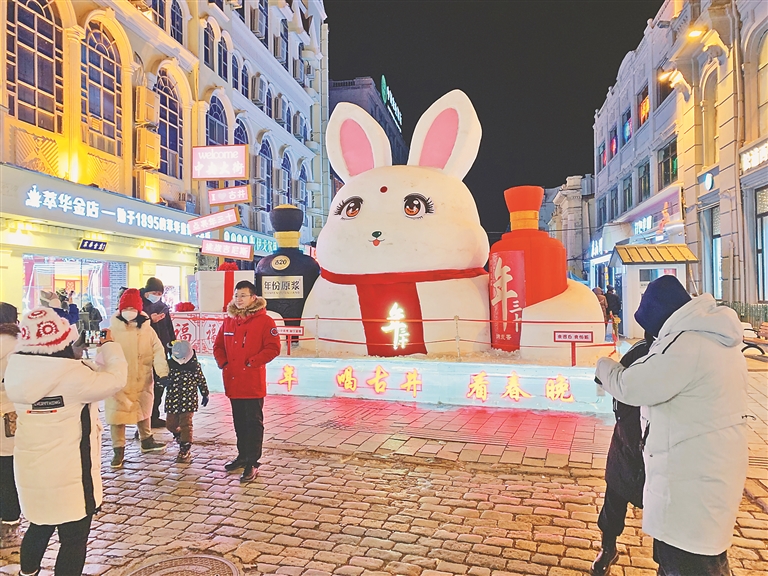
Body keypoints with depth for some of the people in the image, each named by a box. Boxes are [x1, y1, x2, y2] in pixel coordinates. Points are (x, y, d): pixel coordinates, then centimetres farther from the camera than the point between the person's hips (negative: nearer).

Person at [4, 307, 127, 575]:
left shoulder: (17, 368, -4)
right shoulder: (69, 373, -26)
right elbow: (115, 379, -16)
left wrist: (99, 356, 6)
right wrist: (109, 347, -2)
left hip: (31, 467, 8)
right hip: (68, 472, -8)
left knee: (40, 526, 29)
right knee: (74, 538, 9)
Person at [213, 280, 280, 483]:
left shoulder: (264, 320, -8)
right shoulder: (229, 321, 11)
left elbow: (273, 348, -13)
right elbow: (218, 345, 19)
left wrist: (251, 362, -16)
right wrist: (222, 362, 3)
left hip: (253, 383, -6)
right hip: (232, 381, 6)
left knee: (253, 422, 0)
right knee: (239, 422, 17)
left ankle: (252, 463, 6)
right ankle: (243, 456, 31)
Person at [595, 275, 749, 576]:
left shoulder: (685, 345, -23)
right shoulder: (718, 338, 9)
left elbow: (629, 387, -20)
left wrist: (604, 366, -1)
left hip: (691, 476, -10)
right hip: (713, 468, 10)